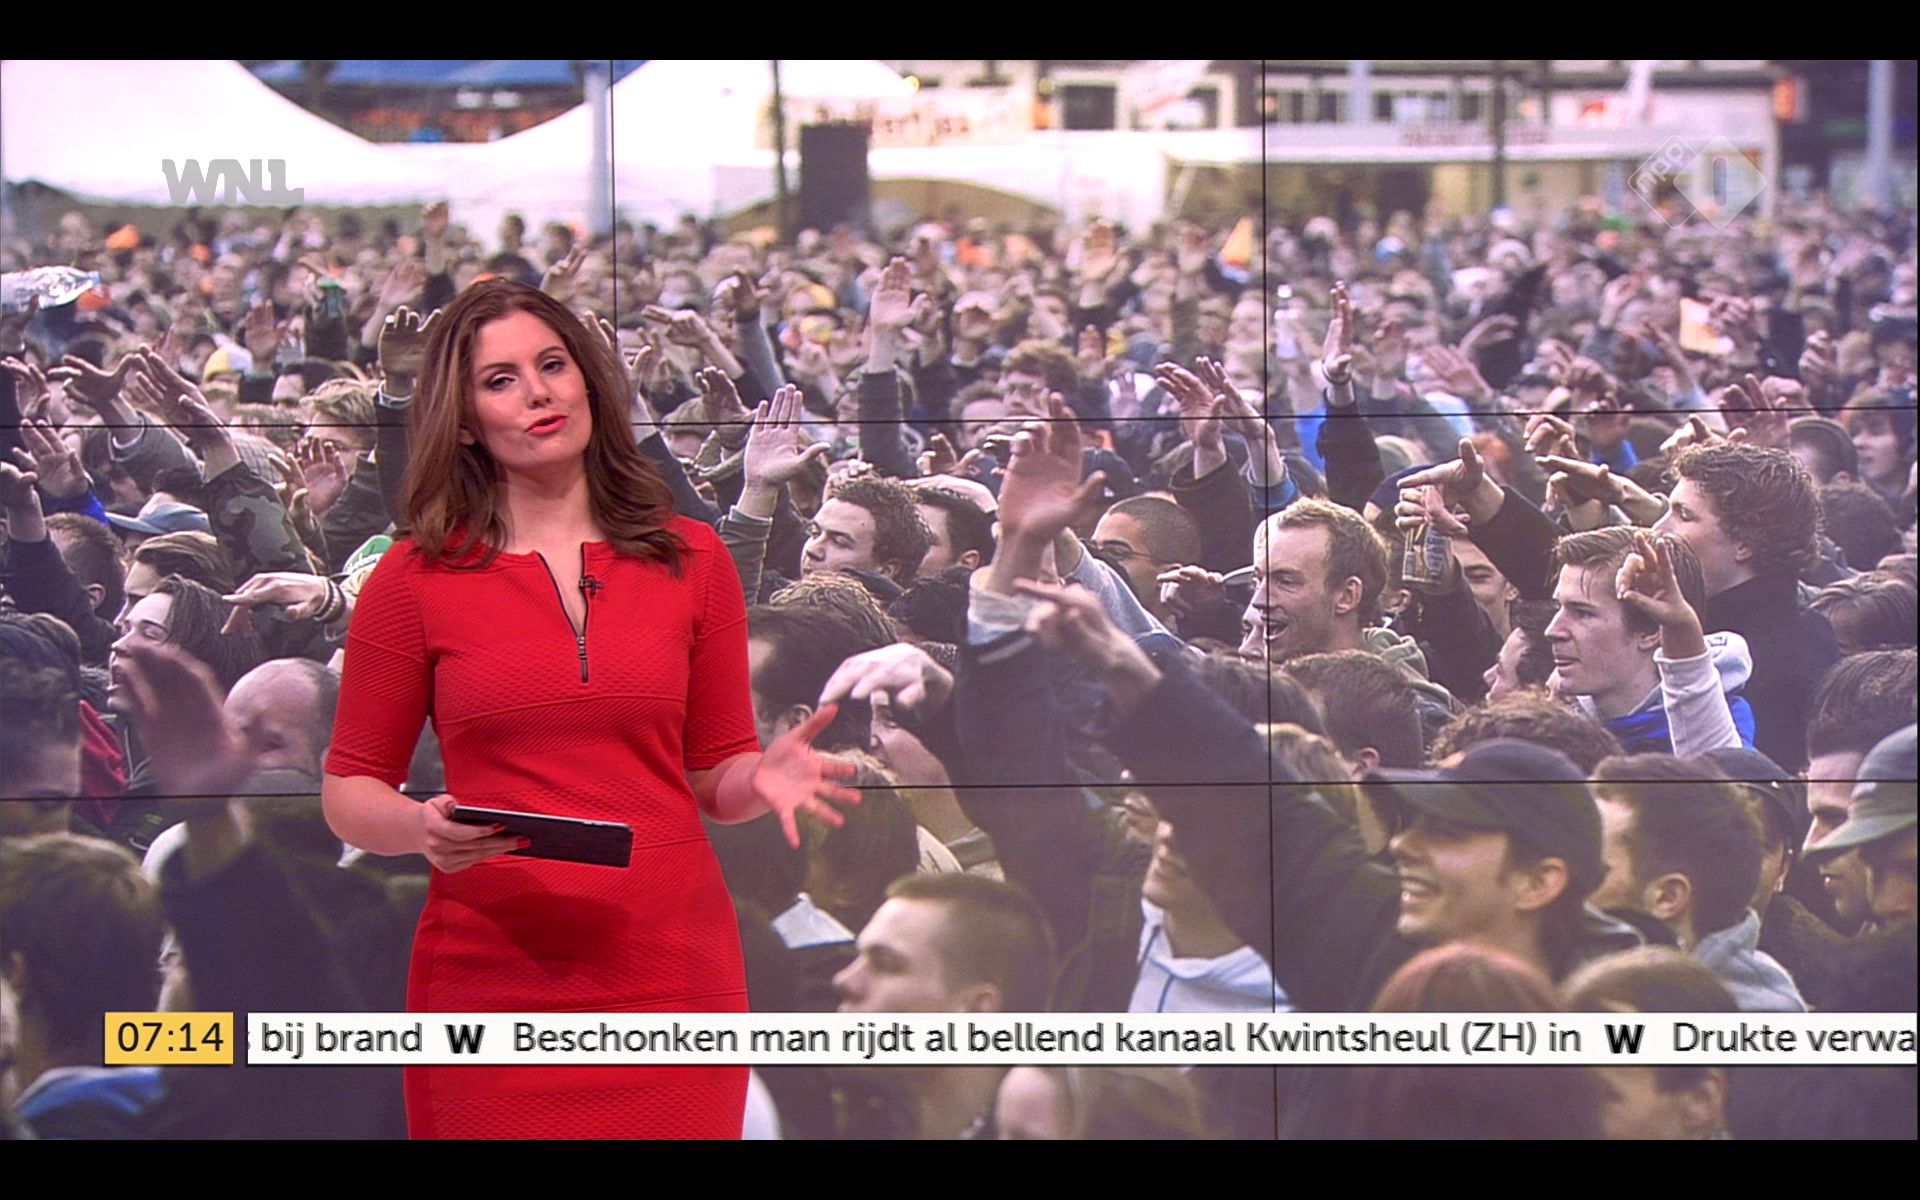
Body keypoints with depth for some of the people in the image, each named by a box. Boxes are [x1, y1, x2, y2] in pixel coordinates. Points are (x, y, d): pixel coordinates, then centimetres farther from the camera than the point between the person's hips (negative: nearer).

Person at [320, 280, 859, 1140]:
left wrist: (761, 779, -9)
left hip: (671, 974, 2)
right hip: (492, 986, -2)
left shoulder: (690, 560, 8)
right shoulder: (415, 580, 2)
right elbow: (349, 793, 5)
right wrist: (423, 829, -16)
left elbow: (713, 776, 13)